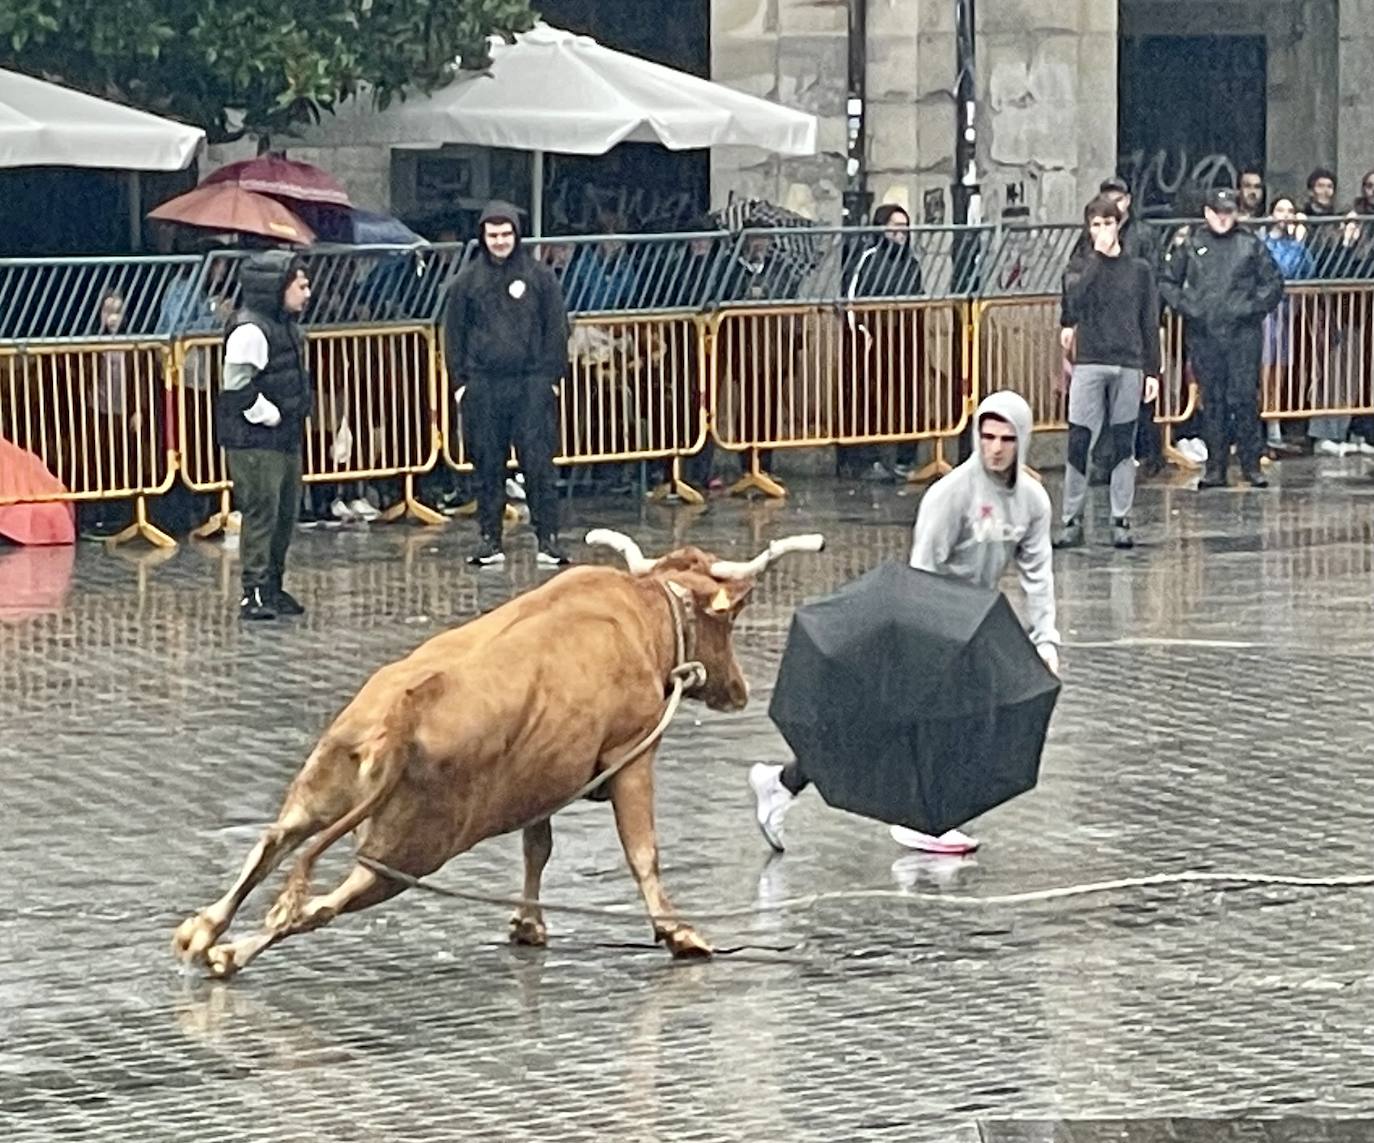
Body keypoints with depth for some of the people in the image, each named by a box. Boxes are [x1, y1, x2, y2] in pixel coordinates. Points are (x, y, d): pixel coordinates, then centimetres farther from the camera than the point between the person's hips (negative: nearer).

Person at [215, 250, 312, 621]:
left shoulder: (287, 326, 15)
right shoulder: (250, 330, -17)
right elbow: (238, 385, -22)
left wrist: (296, 416, 14)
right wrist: (269, 416, -16)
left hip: (285, 437, 10)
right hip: (254, 440, -10)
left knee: (286, 511, 12)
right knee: (261, 511, -10)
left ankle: (273, 586, 20)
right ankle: (254, 592, -8)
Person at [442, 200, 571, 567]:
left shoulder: (539, 275, 6)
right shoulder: (468, 279, 9)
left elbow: (556, 328, 8)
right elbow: (454, 333, 12)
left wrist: (553, 376, 1)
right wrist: (460, 380, 4)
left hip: (532, 383, -1)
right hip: (483, 384, 1)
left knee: (539, 462, -6)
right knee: (488, 465, 4)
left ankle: (548, 538, -3)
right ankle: (490, 540, 9)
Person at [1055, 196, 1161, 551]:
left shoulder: (1139, 271, 9)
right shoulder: (1078, 269, 7)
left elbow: (1150, 324, 10)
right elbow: (1073, 308, -12)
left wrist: (1152, 371, 3)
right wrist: (1098, 257, -12)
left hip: (1129, 367, 1)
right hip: (1089, 364, -1)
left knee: (1124, 446, 3)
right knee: (1078, 444, -5)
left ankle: (1121, 521, 8)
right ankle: (1072, 521, 0)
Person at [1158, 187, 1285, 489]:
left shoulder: (1250, 244, 6)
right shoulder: (1190, 245, 9)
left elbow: (1273, 282, 9)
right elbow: (1167, 282, 14)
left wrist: (1253, 307, -3)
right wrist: (1184, 306, -1)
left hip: (1243, 335, -1)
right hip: (1203, 334, 2)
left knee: (1245, 398, -5)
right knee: (1212, 401, 5)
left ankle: (1251, 465, 2)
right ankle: (1215, 467, 9)